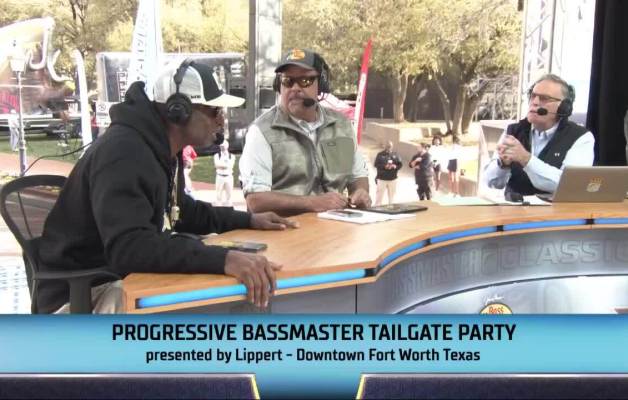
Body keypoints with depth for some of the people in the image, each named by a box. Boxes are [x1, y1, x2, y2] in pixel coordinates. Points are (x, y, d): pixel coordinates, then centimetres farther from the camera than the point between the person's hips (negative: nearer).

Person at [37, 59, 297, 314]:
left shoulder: (162, 149, 5)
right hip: (80, 295, -10)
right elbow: (128, 248, -39)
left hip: (128, 277, 10)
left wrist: (248, 220, 10)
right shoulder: (123, 153, -26)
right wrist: (222, 259, -47)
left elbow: (181, 212, 21)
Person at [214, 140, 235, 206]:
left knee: (229, 195, 4)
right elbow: (217, 164, -12)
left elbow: (230, 165, -10)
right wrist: (226, 165, -12)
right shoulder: (217, 155, 5)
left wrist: (221, 165, -13)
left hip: (229, 177, 1)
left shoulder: (231, 156, 6)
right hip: (220, 176, -1)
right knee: (219, 195, 0)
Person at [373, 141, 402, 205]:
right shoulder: (380, 154, -1)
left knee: (392, 196, 12)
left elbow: (400, 164, 7)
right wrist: (384, 166, -24)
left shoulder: (395, 155, 9)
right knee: (379, 196, -5)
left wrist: (395, 166, -14)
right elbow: (376, 164, -9)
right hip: (382, 179, -3)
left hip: (392, 179, 3)